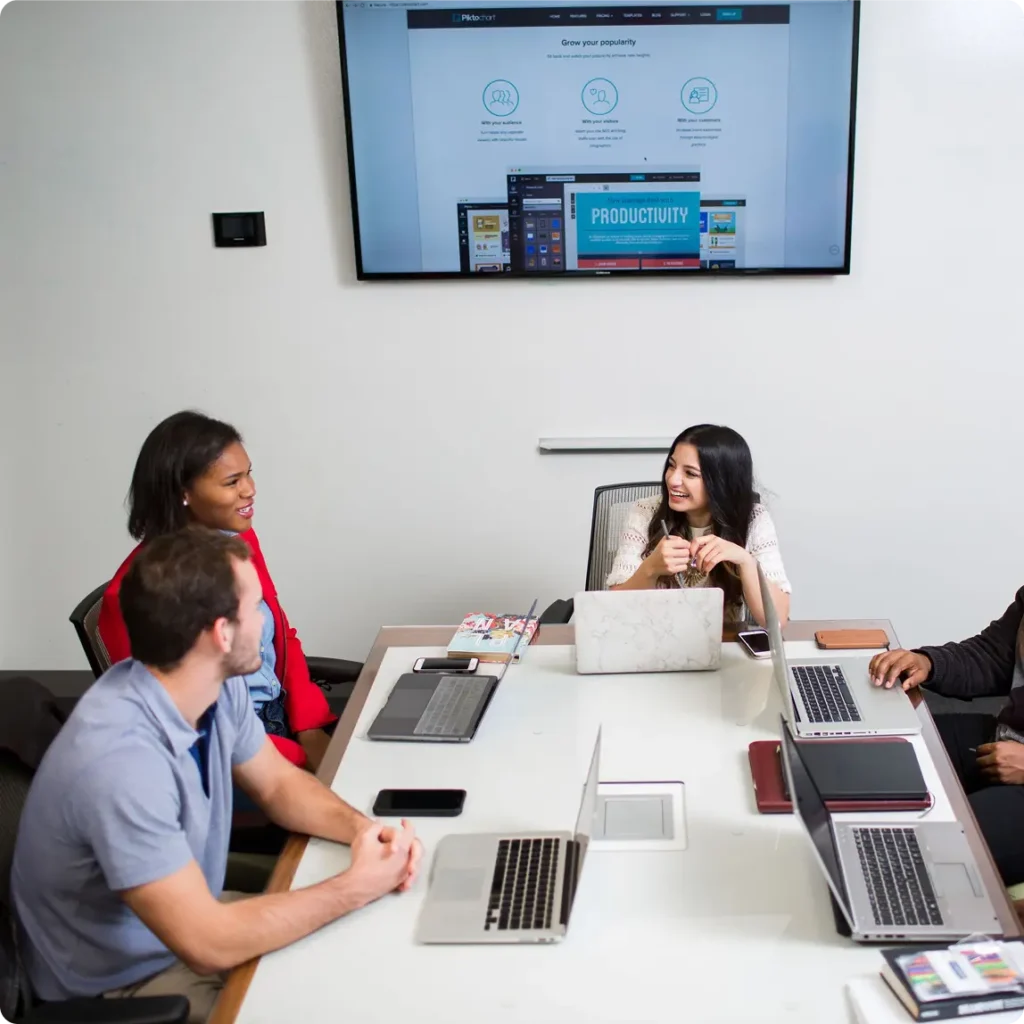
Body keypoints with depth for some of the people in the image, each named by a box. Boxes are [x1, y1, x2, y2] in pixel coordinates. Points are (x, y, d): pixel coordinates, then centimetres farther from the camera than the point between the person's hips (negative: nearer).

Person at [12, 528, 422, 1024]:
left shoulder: (217, 687, -11)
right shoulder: (119, 759, -36)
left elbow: (278, 783, 6)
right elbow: (207, 945, -34)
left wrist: (363, 829, -14)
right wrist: (356, 887, -24)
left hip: (187, 918, 7)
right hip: (124, 983, -7)